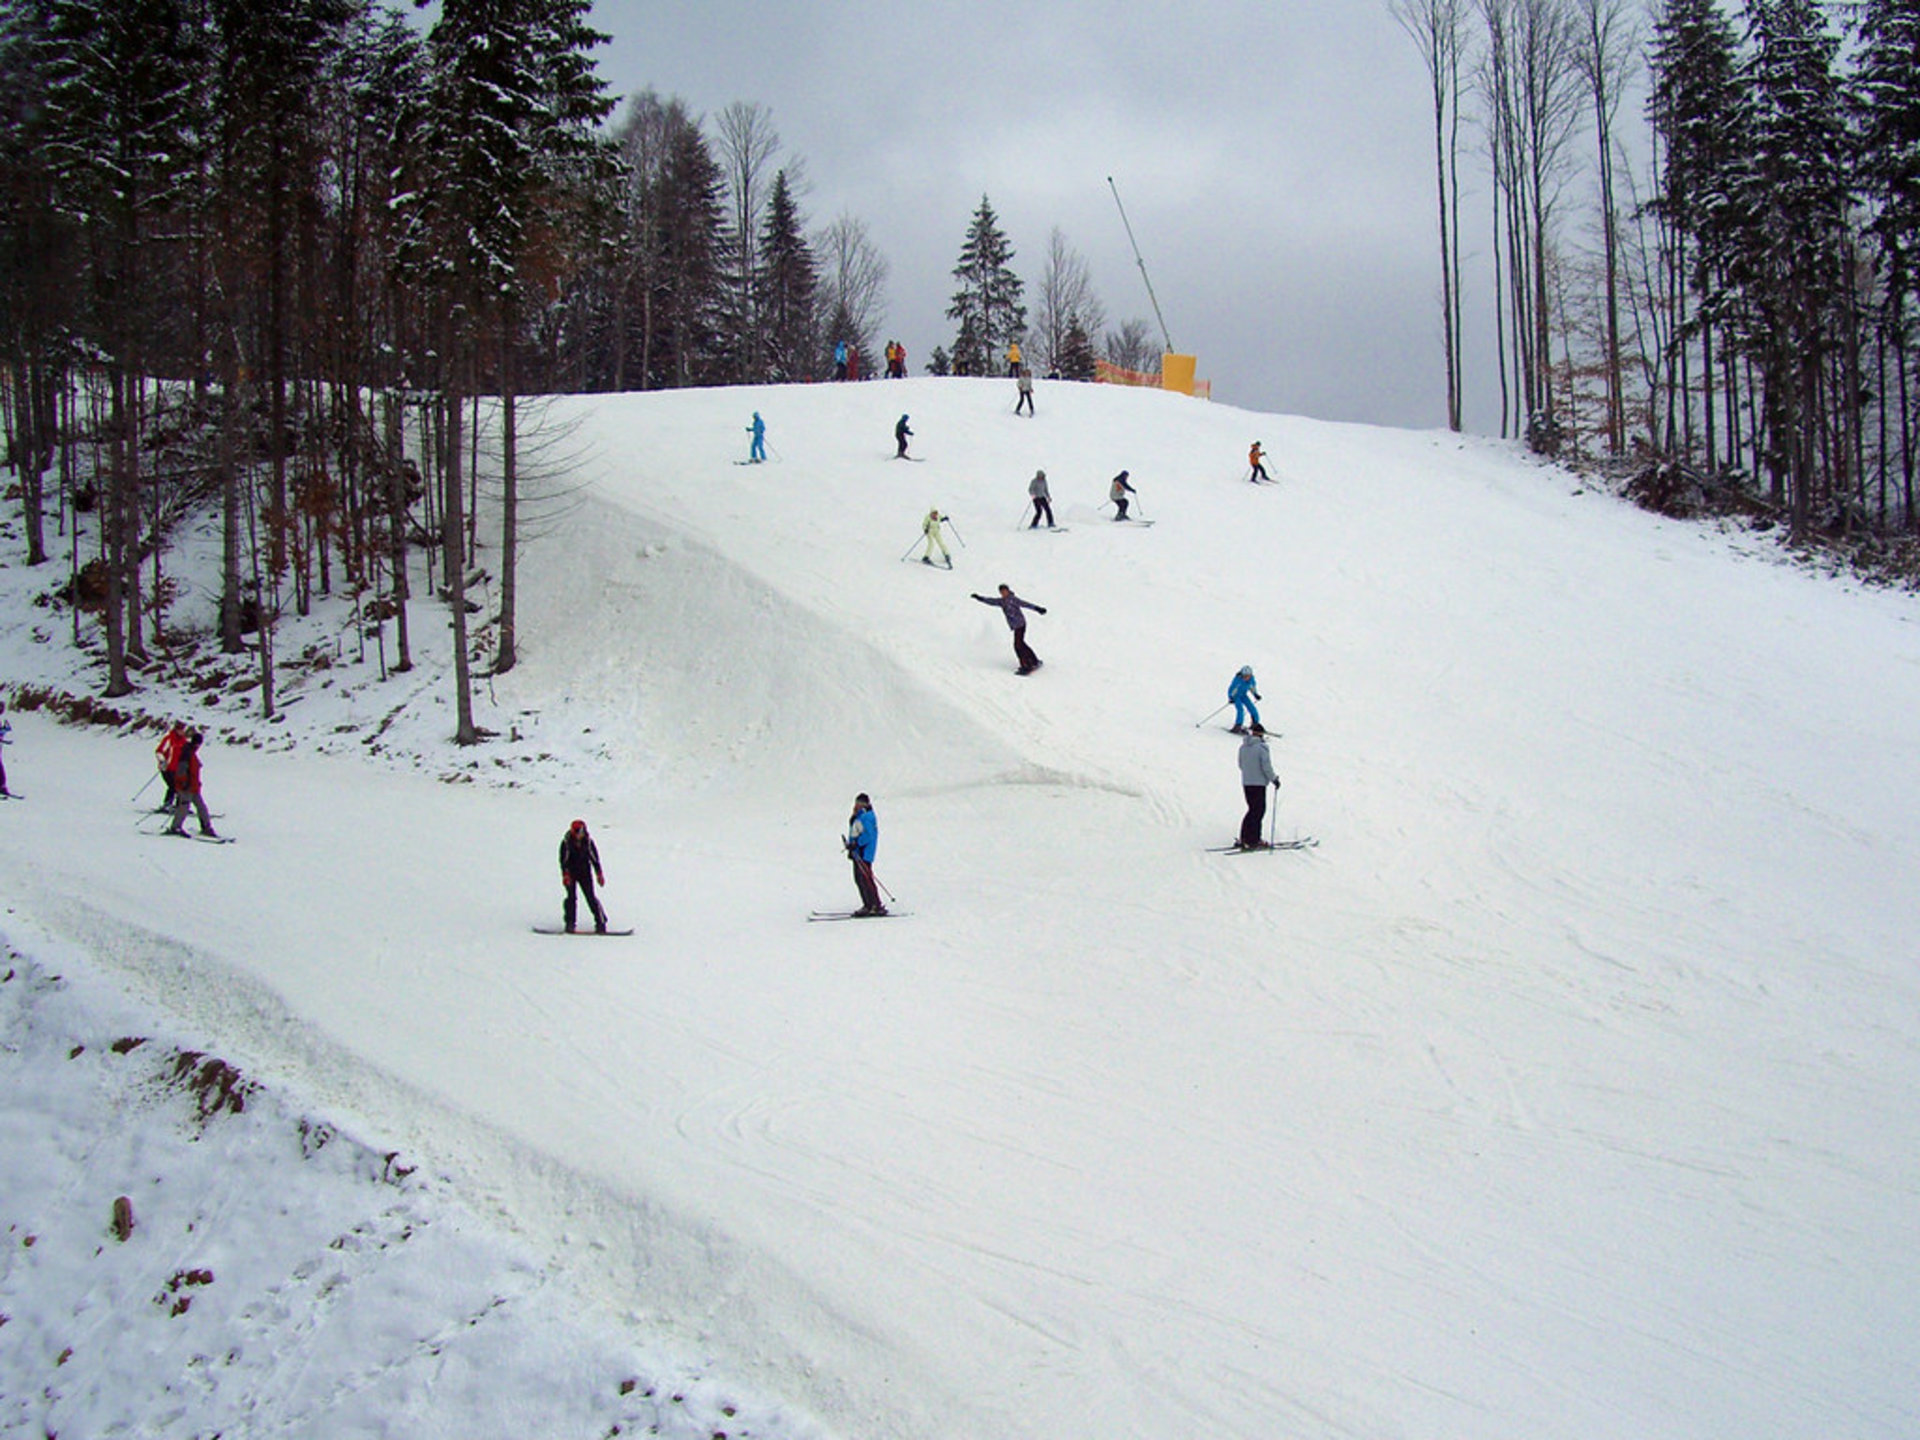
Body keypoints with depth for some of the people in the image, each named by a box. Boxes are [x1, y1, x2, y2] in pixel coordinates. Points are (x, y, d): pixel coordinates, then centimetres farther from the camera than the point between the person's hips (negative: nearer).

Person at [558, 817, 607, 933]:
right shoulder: (566, 842, -9)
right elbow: (563, 859, -9)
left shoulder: (588, 841, -4)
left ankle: (600, 923, -2)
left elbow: (595, 857, 3)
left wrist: (599, 874, 0)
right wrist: (565, 875, -19)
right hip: (571, 873, -1)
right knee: (571, 897, -11)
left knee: (591, 897, -5)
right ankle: (570, 924, -3)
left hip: (585, 873, 1)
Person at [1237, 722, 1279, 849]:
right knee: (1258, 811, -1)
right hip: (1259, 783, -7)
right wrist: (1273, 778, -3)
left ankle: (1244, 839, 17)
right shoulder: (1262, 747, -15)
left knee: (1253, 809, 17)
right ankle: (1253, 841, -4)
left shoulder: (1243, 747, 6)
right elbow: (1266, 766, -16)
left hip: (1246, 782, 7)